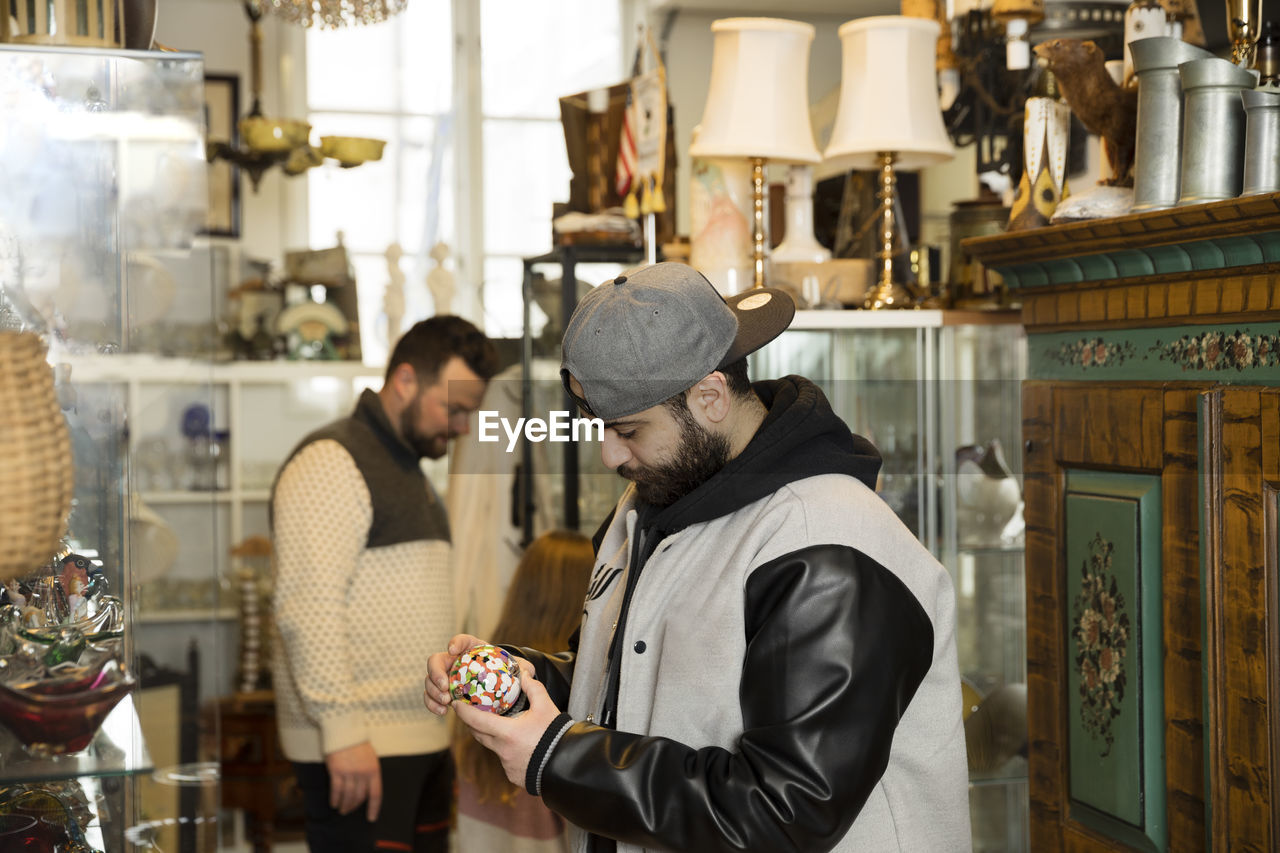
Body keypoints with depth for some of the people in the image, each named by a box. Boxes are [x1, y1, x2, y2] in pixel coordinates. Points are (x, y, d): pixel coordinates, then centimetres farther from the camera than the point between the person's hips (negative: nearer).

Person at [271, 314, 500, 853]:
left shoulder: (412, 474, 22)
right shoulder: (332, 463, -9)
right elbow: (306, 609, -18)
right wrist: (342, 729, -22)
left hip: (422, 742, 9)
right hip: (357, 746, -9)